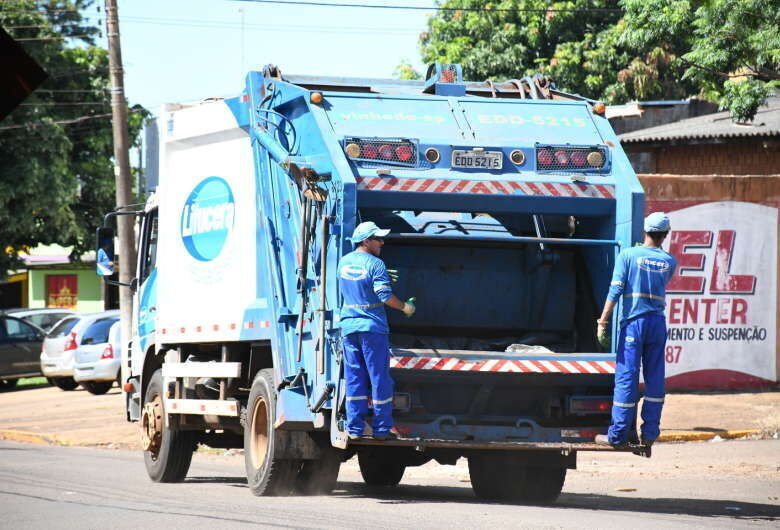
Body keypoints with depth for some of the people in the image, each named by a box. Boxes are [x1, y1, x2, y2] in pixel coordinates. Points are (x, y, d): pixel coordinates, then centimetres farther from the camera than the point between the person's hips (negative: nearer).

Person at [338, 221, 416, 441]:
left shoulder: (344, 262, 9)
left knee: (354, 379, 7)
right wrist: (404, 307, -3)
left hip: (348, 326, 6)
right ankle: (382, 429, 5)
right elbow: (385, 295, -17)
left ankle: (354, 428, 5)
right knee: (379, 379, 2)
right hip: (373, 327, -6)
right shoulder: (375, 264, -12)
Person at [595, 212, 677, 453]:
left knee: (626, 378, -2)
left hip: (633, 321, -3)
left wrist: (603, 321, -8)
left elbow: (615, 290, -9)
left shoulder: (628, 255, -4)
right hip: (658, 322, 3)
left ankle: (619, 435, -2)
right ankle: (650, 433, 10)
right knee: (655, 378, 8)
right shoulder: (669, 262, 6)